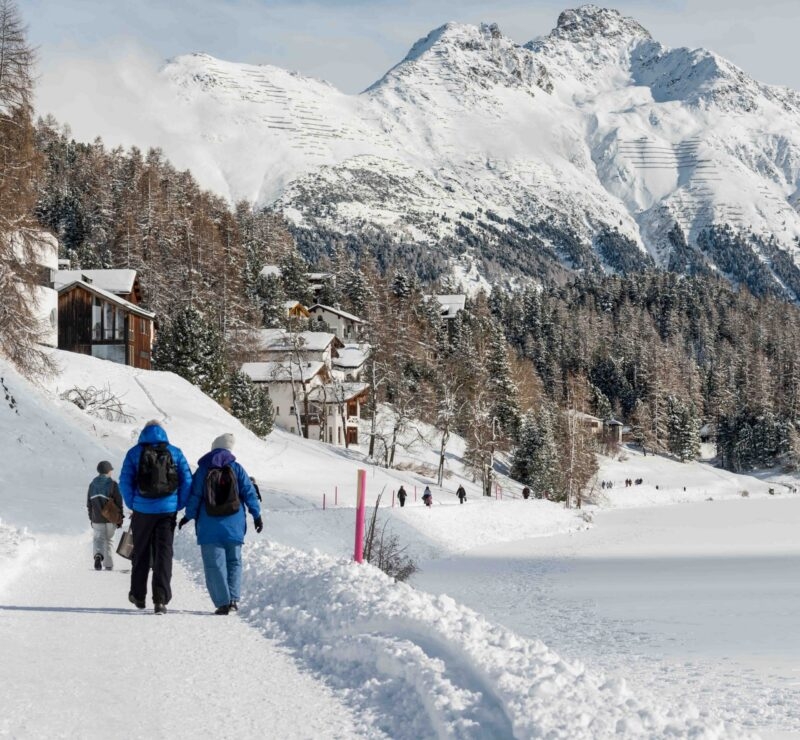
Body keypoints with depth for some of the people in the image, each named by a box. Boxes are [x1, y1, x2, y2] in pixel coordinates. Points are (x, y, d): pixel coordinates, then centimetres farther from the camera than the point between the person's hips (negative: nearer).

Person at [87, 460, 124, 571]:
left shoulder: (92, 484, 6)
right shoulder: (112, 484, -7)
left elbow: (89, 504, 11)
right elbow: (119, 502, -7)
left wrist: (91, 519, 20)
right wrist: (120, 519, 2)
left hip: (97, 519, 2)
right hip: (110, 519, -2)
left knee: (98, 538, 12)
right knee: (108, 540, 11)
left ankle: (98, 554, -18)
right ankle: (108, 565, 12)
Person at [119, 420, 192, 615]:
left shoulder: (135, 452, 2)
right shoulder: (175, 453, 5)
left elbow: (125, 482, -3)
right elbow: (187, 482, 1)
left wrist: (132, 504, 6)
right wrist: (178, 506, 7)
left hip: (142, 511, 0)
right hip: (167, 511, 0)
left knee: (141, 553, 15)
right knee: (164, 553, 0)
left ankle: (138, 595, 26)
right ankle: (161, 599, -10)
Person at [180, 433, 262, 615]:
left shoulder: (202, 470, -1)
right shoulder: (236, 469, 1)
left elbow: (194, 496, -1)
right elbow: (249, 493, 0)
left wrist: (188, 516, 12)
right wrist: (256, 515, 7)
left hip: (210, 528, -1)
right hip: (234, 526, 1)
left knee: (214, 564, 1)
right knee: (234, 561, 13)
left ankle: (223, 602, -7)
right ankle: (233, 599, 2)